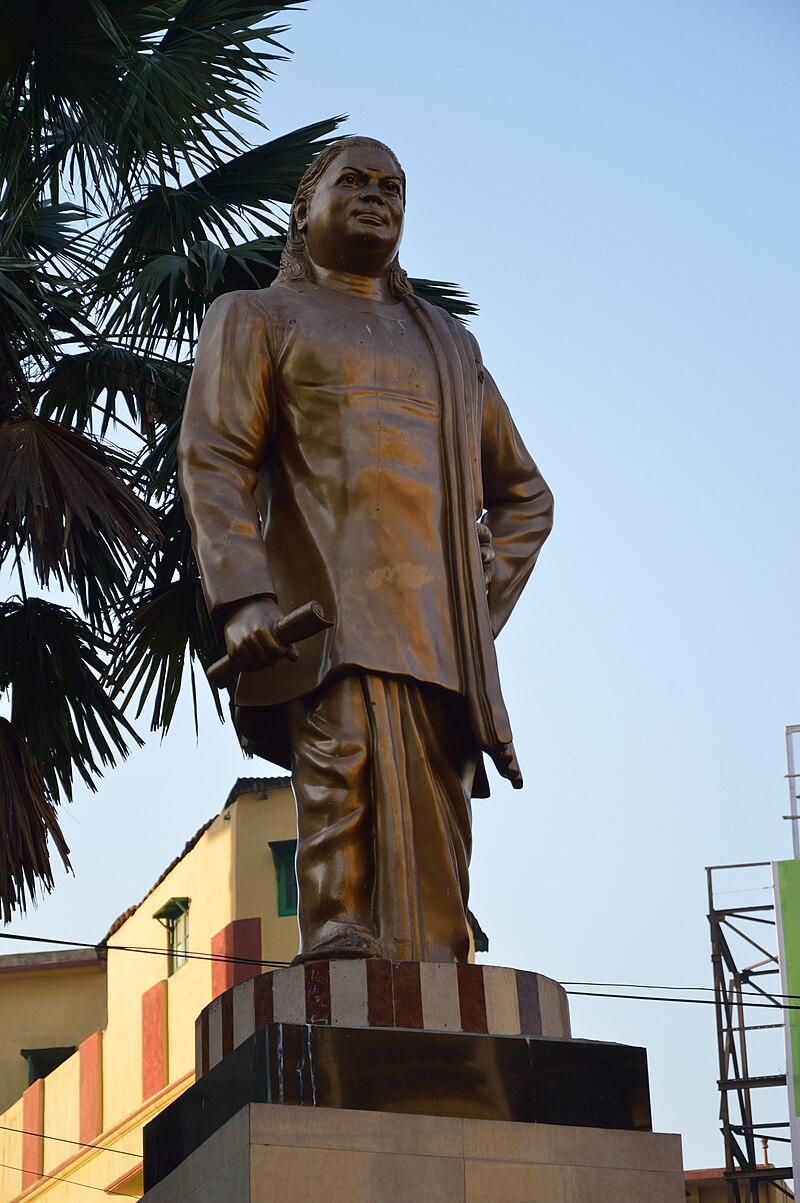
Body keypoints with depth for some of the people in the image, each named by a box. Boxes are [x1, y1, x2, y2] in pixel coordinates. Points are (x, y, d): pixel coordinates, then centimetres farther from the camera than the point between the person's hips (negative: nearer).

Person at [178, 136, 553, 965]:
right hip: (333, 628, -5)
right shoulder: (257, 319, 18)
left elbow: (523, 493, 34)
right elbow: (213, 460, 3)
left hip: (445, 644, 5)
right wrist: (243, 598, -15)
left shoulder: (448, 344, 31)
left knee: (434, 895, -3)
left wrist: (488, 604, 14)